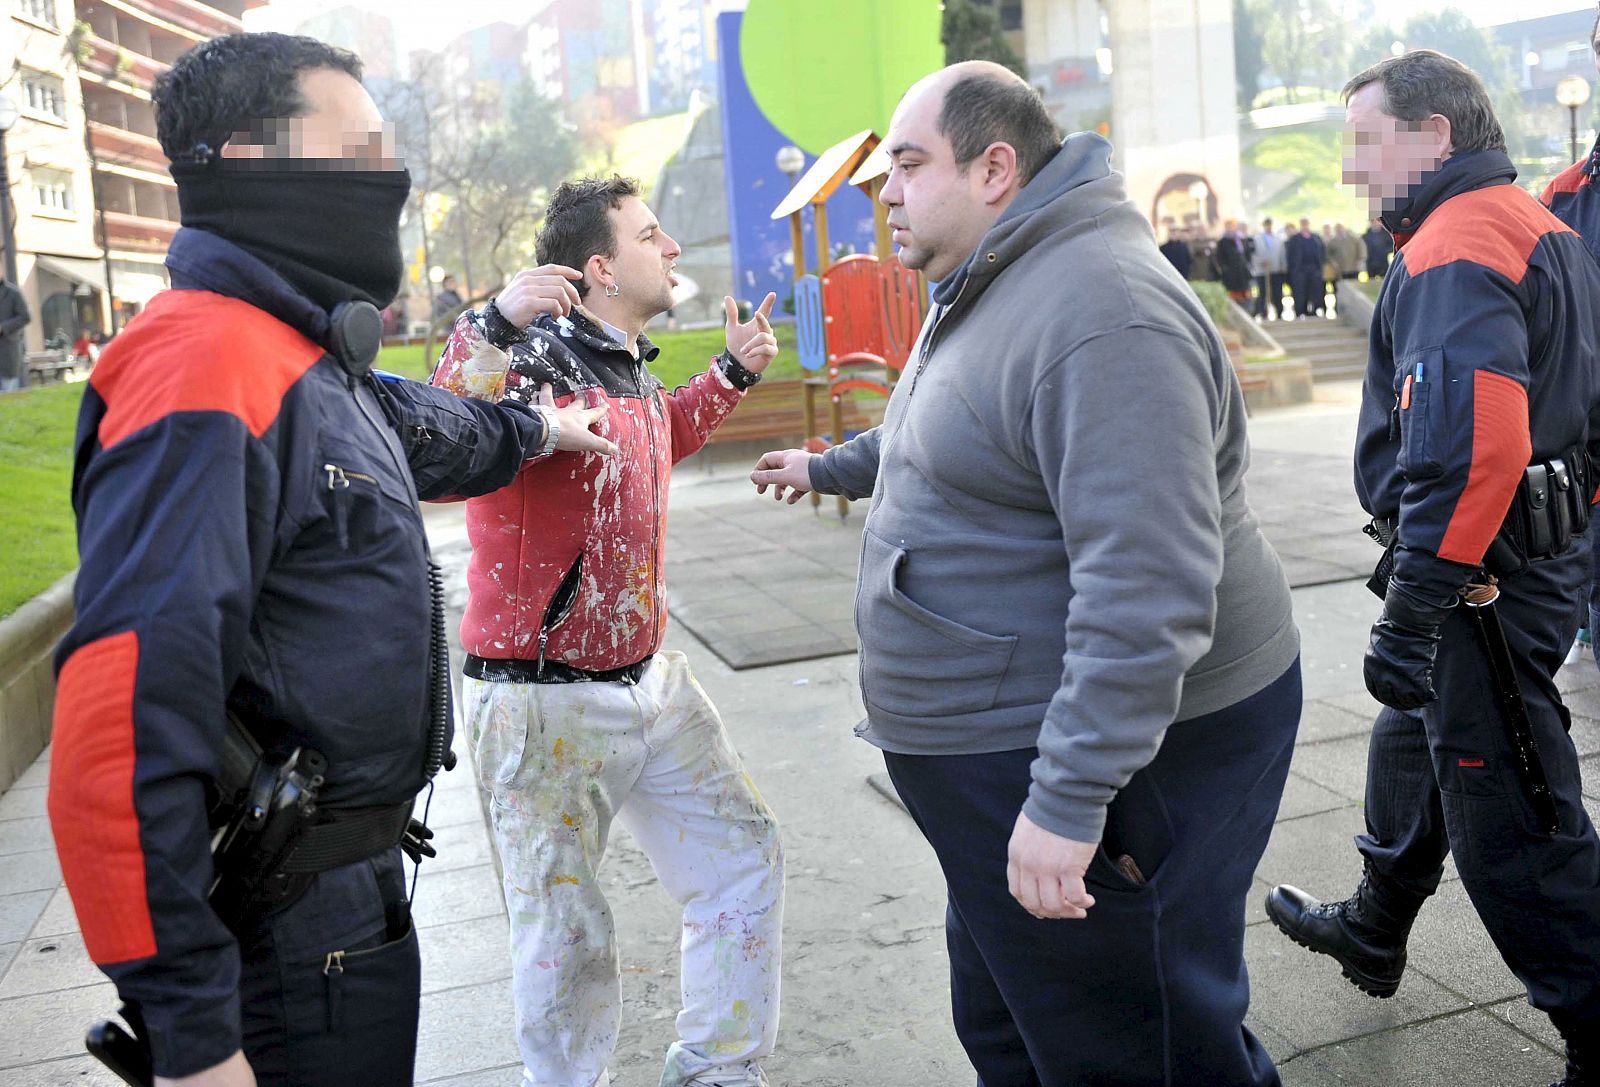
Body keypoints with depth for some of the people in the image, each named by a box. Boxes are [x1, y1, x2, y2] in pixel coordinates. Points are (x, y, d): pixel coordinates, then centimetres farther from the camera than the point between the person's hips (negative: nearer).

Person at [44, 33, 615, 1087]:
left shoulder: (311, 362, 8)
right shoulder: (208, 375, -24)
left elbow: (415, 428, 34)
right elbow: (121, 736, -29)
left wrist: (532, 428, 51)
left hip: (350, 883, 9)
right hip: (293, 937, -9)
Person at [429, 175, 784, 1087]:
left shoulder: (630, 368, 8)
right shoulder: (535, 360, -19)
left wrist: (734, 373, 25)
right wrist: (491, 326, -39)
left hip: (650, 677, 9)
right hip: (547, 701, -8)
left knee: (746, 859, 14)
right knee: (567, 931, 7)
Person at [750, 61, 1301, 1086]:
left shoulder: (1100, 314, -24)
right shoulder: (990, 292, 13)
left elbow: (1145, 586, -31)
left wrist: (1068, 799, -32)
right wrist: (829, 467, 45)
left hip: (1116, 745, -11)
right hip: (999, 739, 11)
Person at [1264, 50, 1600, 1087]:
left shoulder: (1455, 250, -20)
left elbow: (1469, 449, -32)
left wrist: (1411, 612, -31)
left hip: (1487, 573, -11)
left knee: (1509, 816, -2)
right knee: (1415, 736, 26)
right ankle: (1374, 931, 46)